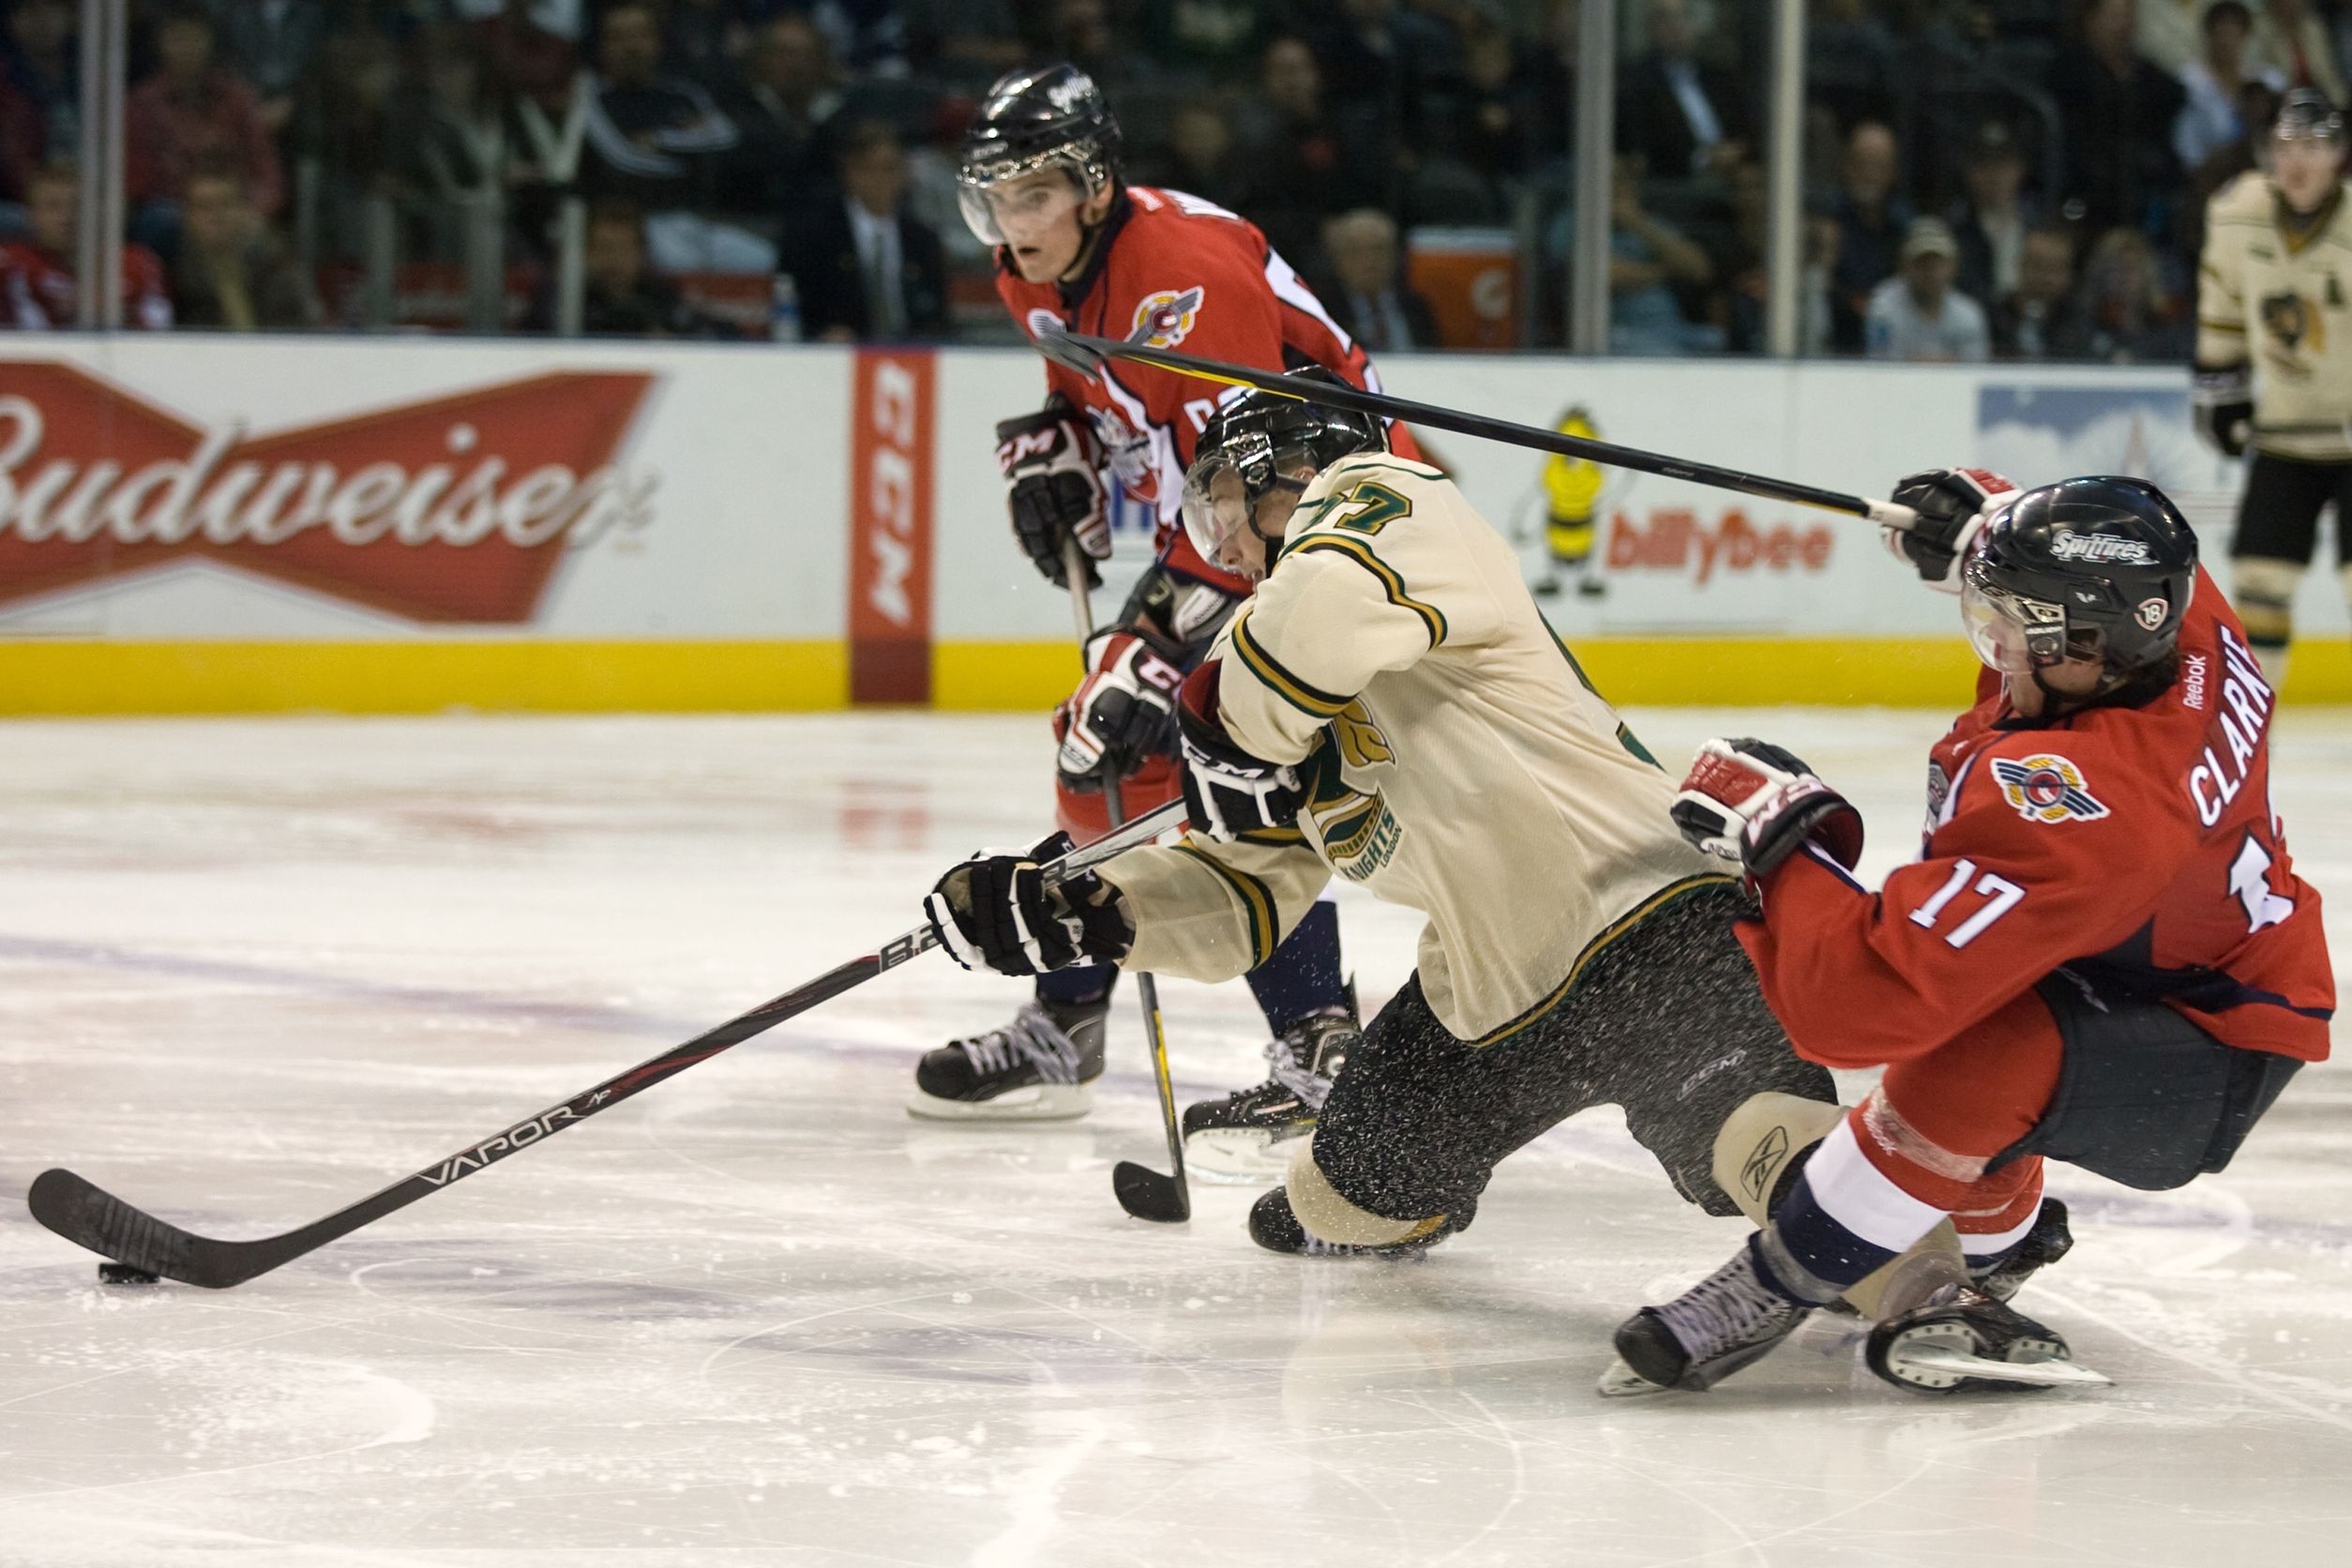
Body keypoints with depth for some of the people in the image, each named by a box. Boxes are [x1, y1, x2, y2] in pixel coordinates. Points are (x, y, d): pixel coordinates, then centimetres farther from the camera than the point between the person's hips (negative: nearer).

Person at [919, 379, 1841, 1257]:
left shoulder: (1377, 496, -5)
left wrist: (1225, 727, -13)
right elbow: (1240, 897, 24)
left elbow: (1331, 604, -30)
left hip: (1647, 922, -10)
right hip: (1492, 982, 10)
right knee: (1353, 1185, 19)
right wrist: (1079, 912, 8)